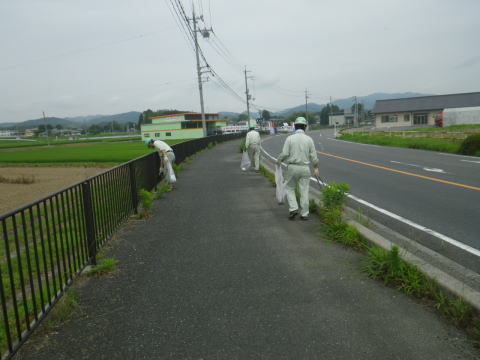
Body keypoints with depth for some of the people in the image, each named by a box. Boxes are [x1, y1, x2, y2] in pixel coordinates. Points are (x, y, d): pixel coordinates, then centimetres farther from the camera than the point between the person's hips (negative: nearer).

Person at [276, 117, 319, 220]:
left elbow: (284, 154, -9)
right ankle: (304, 214, 11)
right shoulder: (309, 139, -2)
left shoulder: (290, 138, -6)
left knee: (289, 188, 16)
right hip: (305, 168, 1)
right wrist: (316, 168, 12)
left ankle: (293, 208, 2)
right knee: (304, 191, 6)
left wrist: (278, 161, 10)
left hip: (292, 167, -1)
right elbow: (313, 156, 0)